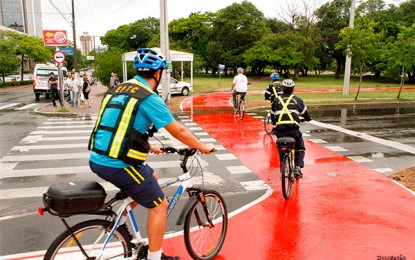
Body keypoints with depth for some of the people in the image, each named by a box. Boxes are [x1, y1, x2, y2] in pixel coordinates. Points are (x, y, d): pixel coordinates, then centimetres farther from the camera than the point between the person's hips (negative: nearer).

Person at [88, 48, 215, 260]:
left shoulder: (117, 90, 13)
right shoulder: (149, 98, -12)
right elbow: (179, 132, -7)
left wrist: (149, 147, 34)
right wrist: (204, 147, 8)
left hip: (97, 159, 9)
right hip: (118, 165, -8)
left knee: (152, 176, 28)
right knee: (159, 205, 8)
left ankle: (121, 218, 27)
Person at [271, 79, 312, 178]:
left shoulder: (276, 100, 14)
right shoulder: (297, 100, 11)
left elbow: (272, 114, 22)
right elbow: (306, 116, 19)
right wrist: (308, 118, 42)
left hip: (280, 130, 2)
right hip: (293, 130, -1)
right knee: (300, 148, 21)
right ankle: (298, 168, 3)